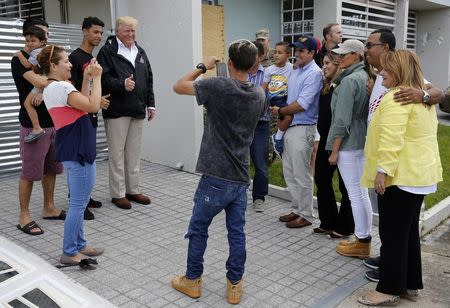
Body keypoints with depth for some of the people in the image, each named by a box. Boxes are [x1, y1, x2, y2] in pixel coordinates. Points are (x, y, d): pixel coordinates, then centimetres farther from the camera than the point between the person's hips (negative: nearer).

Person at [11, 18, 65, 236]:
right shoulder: (20, 60, -9)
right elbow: (41, 82, -24)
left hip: (53, 122, 7)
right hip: (33, 126, -7)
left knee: (51, 169, 13)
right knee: (30, 172, -1)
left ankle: (49, 208, 26)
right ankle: (24, 216, 10)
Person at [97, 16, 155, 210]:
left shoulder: (140, 52, 16)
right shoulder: (107, 51, -4)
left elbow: (149, 80, 18)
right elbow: (103, 79, -13)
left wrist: (150, 104, 14)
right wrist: (122, 84, -27)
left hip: (137, 110, 6)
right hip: (116, 111, -6)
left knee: (134, 153, 11)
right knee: (117, 154, 1)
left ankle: (133, 190, 22)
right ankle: (118, 194, 10)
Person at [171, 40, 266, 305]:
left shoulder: (218, 86, -13)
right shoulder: (259, 94, 4)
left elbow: (178, 86, -4)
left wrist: (203, 67, 9)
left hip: (216, 176, -5)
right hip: (241, 177, 5)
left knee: (198, 230, 12)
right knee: (237, 232, 13)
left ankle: (192, 281, 26)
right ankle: (235, 285, 23)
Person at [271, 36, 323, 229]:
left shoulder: (314, 73, -14)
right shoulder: (295, 72, 15)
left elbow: (301, 104, -19)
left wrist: (280, 111, -8)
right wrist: (283, 117, 4)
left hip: (303, 129, -9)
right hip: (289, 126, 9)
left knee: (301, 175, -1)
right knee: (289, 172, 15)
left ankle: (306, 215, 13)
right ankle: (298, 209, 28)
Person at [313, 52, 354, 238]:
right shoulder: (327, 86, 11)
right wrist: (320, 139, 14)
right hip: (326, 140, 9)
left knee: (345, 184, 5)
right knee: (321, 179, 13)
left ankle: (344, 227, 18)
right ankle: (328, 223, 26)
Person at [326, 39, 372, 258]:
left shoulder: (349, 80, -15)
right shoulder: (365, 77, 11)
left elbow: (342, 120, -18)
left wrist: (334, 150, -13)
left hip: (348, 143, -9)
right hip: (363, 141, 9)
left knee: (355, 194, 0)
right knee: (362, 193, 15)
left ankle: (362, 242, 10)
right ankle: (364, 238, 25)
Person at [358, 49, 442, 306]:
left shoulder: (397, 98, -16)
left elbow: (391, 139, -25)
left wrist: (383, 170, -24)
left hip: (401, 176, -10)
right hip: (421, 174, 10)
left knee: (393, 235, -2)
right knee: (409, 232, 16)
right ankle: (411, 285, 25)